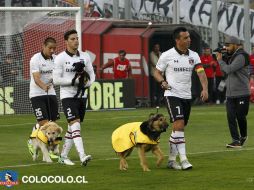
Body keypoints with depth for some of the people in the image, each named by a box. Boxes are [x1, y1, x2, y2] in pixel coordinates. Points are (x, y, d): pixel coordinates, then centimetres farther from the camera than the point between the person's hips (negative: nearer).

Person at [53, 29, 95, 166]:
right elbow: (56, 79, -10)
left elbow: (91, 74, 14)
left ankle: (63, 156, 22)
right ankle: (82, 156, -29)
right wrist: (74, 80, -19)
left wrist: (88, 82, -8)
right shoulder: (60, 58, -7)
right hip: (67, 95, -6)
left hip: (81, 95, 6)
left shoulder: (85, 57, 8)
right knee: (75, 125, -19)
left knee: (72, 129, 11)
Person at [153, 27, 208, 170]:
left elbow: (201, 72, -7)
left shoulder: (193, 56, 4)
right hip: (172, 95, -5)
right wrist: (163, 82, -16)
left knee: (179, 128, 10)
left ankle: (172, 159, 20)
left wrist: (205, 89, -23)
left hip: (187, 96, 5)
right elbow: (157, 72, 5)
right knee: (179, 125, -19)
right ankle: (183, 159, -21)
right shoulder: (167, 55, -5)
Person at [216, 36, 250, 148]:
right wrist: (221, 60, 6)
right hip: (230, 93, 8)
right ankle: (236, 141, -1)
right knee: (231, 117, -2)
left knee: (240, 116, 1)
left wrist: (220, 60, -8)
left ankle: (243, 136, 24)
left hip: (242, 93, -8)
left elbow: (229, 69, -22)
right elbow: (225, 72, 18)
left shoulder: (241, 56, -14)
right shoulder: (231, 56, 15)